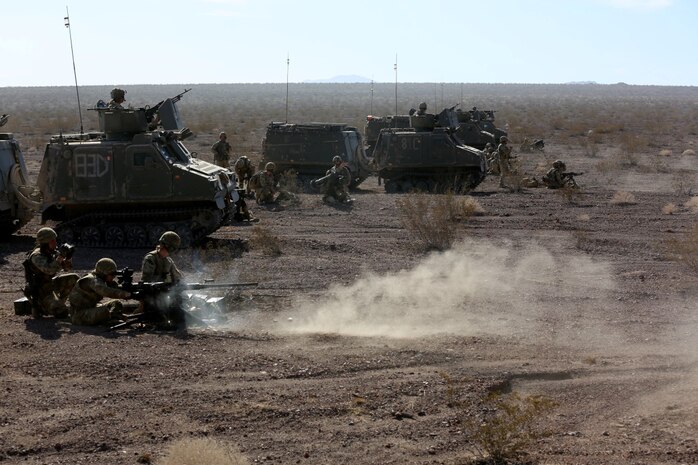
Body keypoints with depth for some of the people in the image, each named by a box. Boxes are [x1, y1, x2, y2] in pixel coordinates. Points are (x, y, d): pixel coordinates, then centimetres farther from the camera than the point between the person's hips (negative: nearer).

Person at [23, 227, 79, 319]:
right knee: (62, 312, -21)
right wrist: (60, 256, -33)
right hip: (39, 291, -9)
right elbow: (49, 270, -38)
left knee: (74, 278, 5)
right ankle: (39, 307, 2)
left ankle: (58, 302, 11)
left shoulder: (52, 252, 3)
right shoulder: (37, 256, -22)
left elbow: (67, 267, 3)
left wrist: (68, 257, -18)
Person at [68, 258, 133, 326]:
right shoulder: (93, 280, -24)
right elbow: (107, 292, -42)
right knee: (104, 311, -34)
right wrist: (127, 294, -49)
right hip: (79, 315, -9)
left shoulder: (101, 280, 6)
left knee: (117, 304, 7)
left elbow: (116, 289, -1)